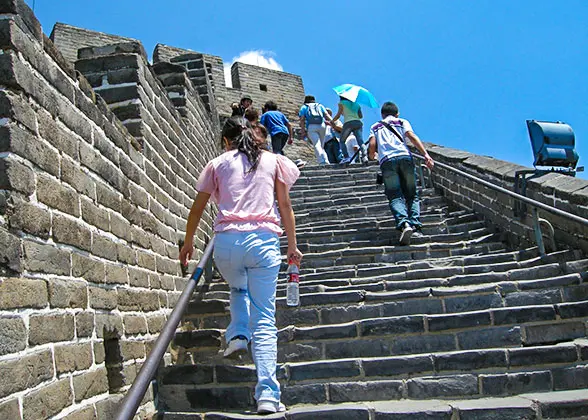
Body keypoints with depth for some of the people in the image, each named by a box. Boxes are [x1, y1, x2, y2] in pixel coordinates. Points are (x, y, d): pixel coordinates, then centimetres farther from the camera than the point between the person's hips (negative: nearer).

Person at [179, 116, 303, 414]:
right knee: (264, 318, 1)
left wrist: (188, 243, 29)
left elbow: (197, 209, 16)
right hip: (264, 241, 0)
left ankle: (238, 334, 7)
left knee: (238, 290, 33)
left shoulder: (217, 164, 15)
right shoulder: (273, 161, 16)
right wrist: (293, 246, 19)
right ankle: (267, 394, -7)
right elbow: (285, 206, 14)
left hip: (227, 241, 1)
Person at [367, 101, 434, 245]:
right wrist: (426, 155, -3)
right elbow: (412, 137, 6)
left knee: (395, 196, -8)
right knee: (412, 195, 8)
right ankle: (415, 225, -10)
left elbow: (372, 144, 9)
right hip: (405, 157, 1)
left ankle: (404, 224, -32)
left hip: (387, 160, 0)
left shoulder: (375, 127, 27)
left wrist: (371, 156, 31)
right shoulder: (402, 122, 25)